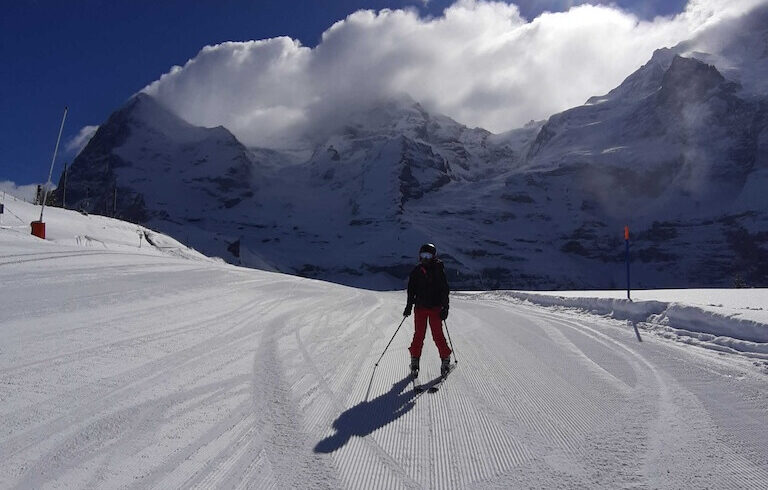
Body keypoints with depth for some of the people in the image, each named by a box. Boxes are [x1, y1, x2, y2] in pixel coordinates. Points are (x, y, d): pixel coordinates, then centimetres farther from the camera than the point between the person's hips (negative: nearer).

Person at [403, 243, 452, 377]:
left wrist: (445, 308, -4)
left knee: (438, 335, -1)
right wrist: (409, 306, 7)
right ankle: (415, 359, 15)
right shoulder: (416, 271, 4)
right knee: (419, 335, 2)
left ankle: (445, 359, 14)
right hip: (420, 307, 2)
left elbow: (444, 290, 0)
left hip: (435, 308, -2)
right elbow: (411, 289, 11)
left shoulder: (438, 270, -2)